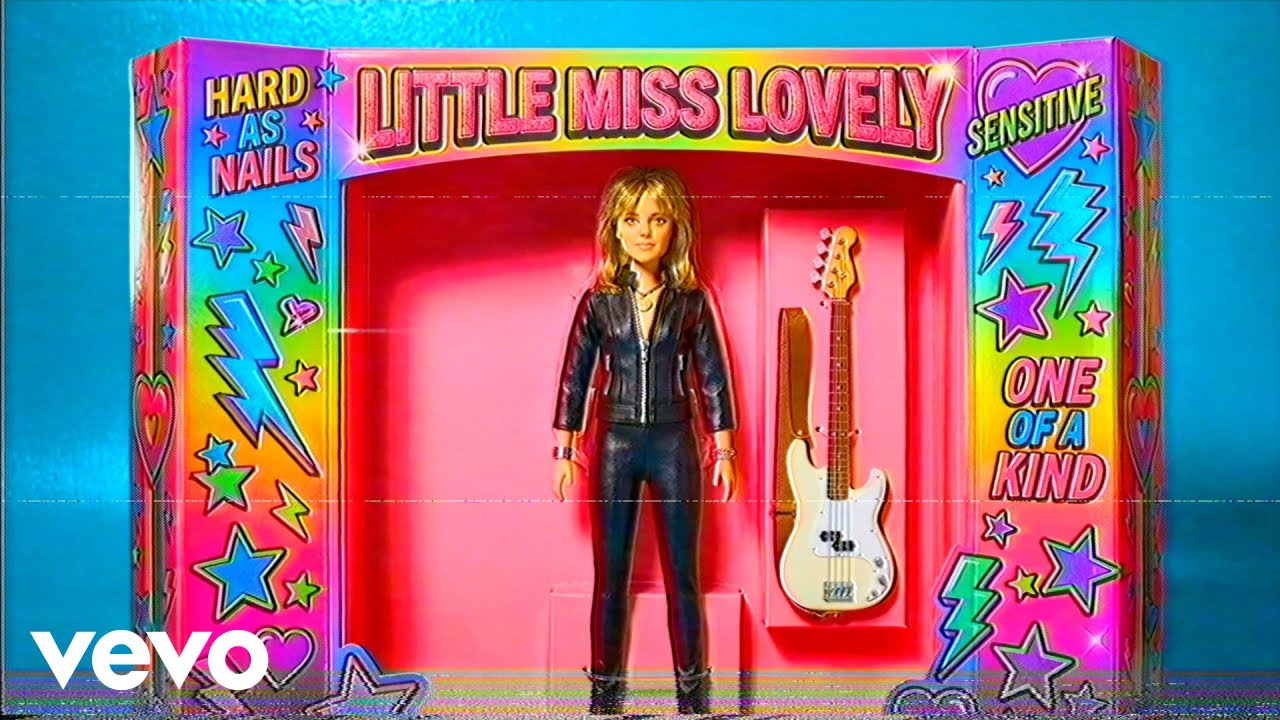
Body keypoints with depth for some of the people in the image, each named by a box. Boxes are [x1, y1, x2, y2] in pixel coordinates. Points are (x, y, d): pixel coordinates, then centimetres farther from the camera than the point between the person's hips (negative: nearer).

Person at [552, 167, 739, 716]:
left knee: (683, 574, 5)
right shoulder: (598, 301, 0)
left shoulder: (692, 300, -1)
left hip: (674, 442, 0)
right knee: (610, 574, 6)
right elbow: (575, 376, 4)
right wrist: (565, 451, 3)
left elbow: (713, 376, 3)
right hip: (616, 442, 1)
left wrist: (723, 449, 2)